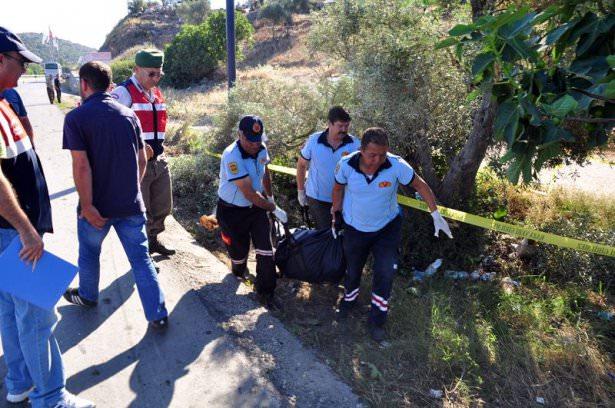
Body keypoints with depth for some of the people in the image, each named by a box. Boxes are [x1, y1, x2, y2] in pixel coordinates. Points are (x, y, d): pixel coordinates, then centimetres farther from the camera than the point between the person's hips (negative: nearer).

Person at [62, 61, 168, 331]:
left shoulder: (76, 118, -10)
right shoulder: (128, 114, 5)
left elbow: (81, 165, -18)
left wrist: (87, 205, -15)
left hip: (98, 206, -3)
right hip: (131, 204, 3)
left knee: (89, 253, 23)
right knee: (141, 258, 7)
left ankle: (87, 296, 46)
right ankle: (157, 315, 8)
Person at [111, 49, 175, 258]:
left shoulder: (156, 92, 13)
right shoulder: (123, 93, -13)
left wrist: (157, 147, 14)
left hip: (158, 160, 8)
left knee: (163, 206, 18)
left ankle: (153, 240, 40)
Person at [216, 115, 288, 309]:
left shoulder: (261, 149, -8)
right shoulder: (232, 156, -29)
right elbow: (249, 193, -29)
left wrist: (270, 196, 21)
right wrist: (274, 208, -21)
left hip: (257, 207, 5)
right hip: (232, 211, -5)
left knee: (265, 250, -3)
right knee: (239, 249, 12)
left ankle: (266, 292, 11)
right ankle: (239, 271, 48)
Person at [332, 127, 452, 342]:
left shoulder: (397, 165, -26)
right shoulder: (346, 165, -24)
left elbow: (420, 185, -13)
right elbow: (338, 188, -4)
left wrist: (436, 214, -14)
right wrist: (335, 211, 5)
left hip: (387, 228, 0)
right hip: (355, 228, 1)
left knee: (385, 273, -6)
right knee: (352, 270, 17)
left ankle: (376, 320, 16)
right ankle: (349, 299, 50)